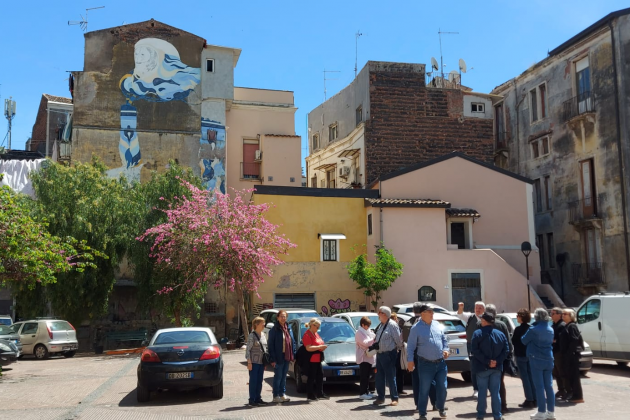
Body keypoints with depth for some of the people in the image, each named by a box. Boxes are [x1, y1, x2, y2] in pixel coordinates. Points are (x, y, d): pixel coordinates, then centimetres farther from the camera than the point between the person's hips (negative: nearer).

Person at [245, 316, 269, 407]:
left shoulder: (263, 335, 12)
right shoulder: (252, 336, -10)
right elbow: (248, 349, -11)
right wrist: (249, 362, -16)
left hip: (261, 362, 7)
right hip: (254, 362, -7)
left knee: (259, 381, 10)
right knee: (253, 381, -2)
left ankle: (258, 398, 18)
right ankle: (252, 400, 3)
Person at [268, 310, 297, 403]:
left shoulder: (289, 329, 11)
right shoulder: (274, 330, -9)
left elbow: (293, 342, 14)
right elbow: (271, 345, -11)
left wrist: (293, 356, 7)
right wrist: (273, 359, -16)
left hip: (287, 357, 6)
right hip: (278, 357, -6)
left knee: (284, 376, 14)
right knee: (278, 377, 0)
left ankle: (282, 394, 23)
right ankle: (276, 396, 8)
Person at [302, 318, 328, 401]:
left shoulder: (315, 334, 17)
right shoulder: (307, 335, -13)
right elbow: (308, 348, -22)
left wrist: (322, 347, 9)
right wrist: (319, 347, -22)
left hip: (318, 360, 10)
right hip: (311, 360, -10)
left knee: (320, 376, 11)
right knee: (311, 378, -4)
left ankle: (320, 394, 20)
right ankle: (310, 395, 3)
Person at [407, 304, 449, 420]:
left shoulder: (436, 325, 9)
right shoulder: (416, 328, -7)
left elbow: (444, 339, 18)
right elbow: (411, 346, -7)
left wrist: (446, 349, 2)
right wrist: (410, 360, -14)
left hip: (441, 362, 5)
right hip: (426, 364, -5)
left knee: (442, 388, 10)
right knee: (424, 390, 1)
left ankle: (441, 408, 31)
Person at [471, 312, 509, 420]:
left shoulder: (477, 333, -7)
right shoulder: (500, 334, 5)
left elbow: (475, 351, -15)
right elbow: (506, 350, 0)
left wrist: (486, 361, -14)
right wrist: (497, 361, -7)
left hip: (482, 367, -3)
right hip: (497, 368, 3)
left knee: (482, 392, 6)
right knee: (495, 392, 9)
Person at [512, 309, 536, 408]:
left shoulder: (518, 329, -15)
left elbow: (513, 341, -9)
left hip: (521, 355, -6)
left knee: (525, 377, -2)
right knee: (531, 377, 12)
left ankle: (529, 400, -3)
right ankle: (534, 399, 15)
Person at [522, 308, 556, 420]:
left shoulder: (533, 330, -13)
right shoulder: (550, 330, 8)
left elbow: (524, 340, -1)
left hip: (536, 360, -6)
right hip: (548, 360, 6)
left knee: (539, 386, -2)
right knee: (549, 386, 8)